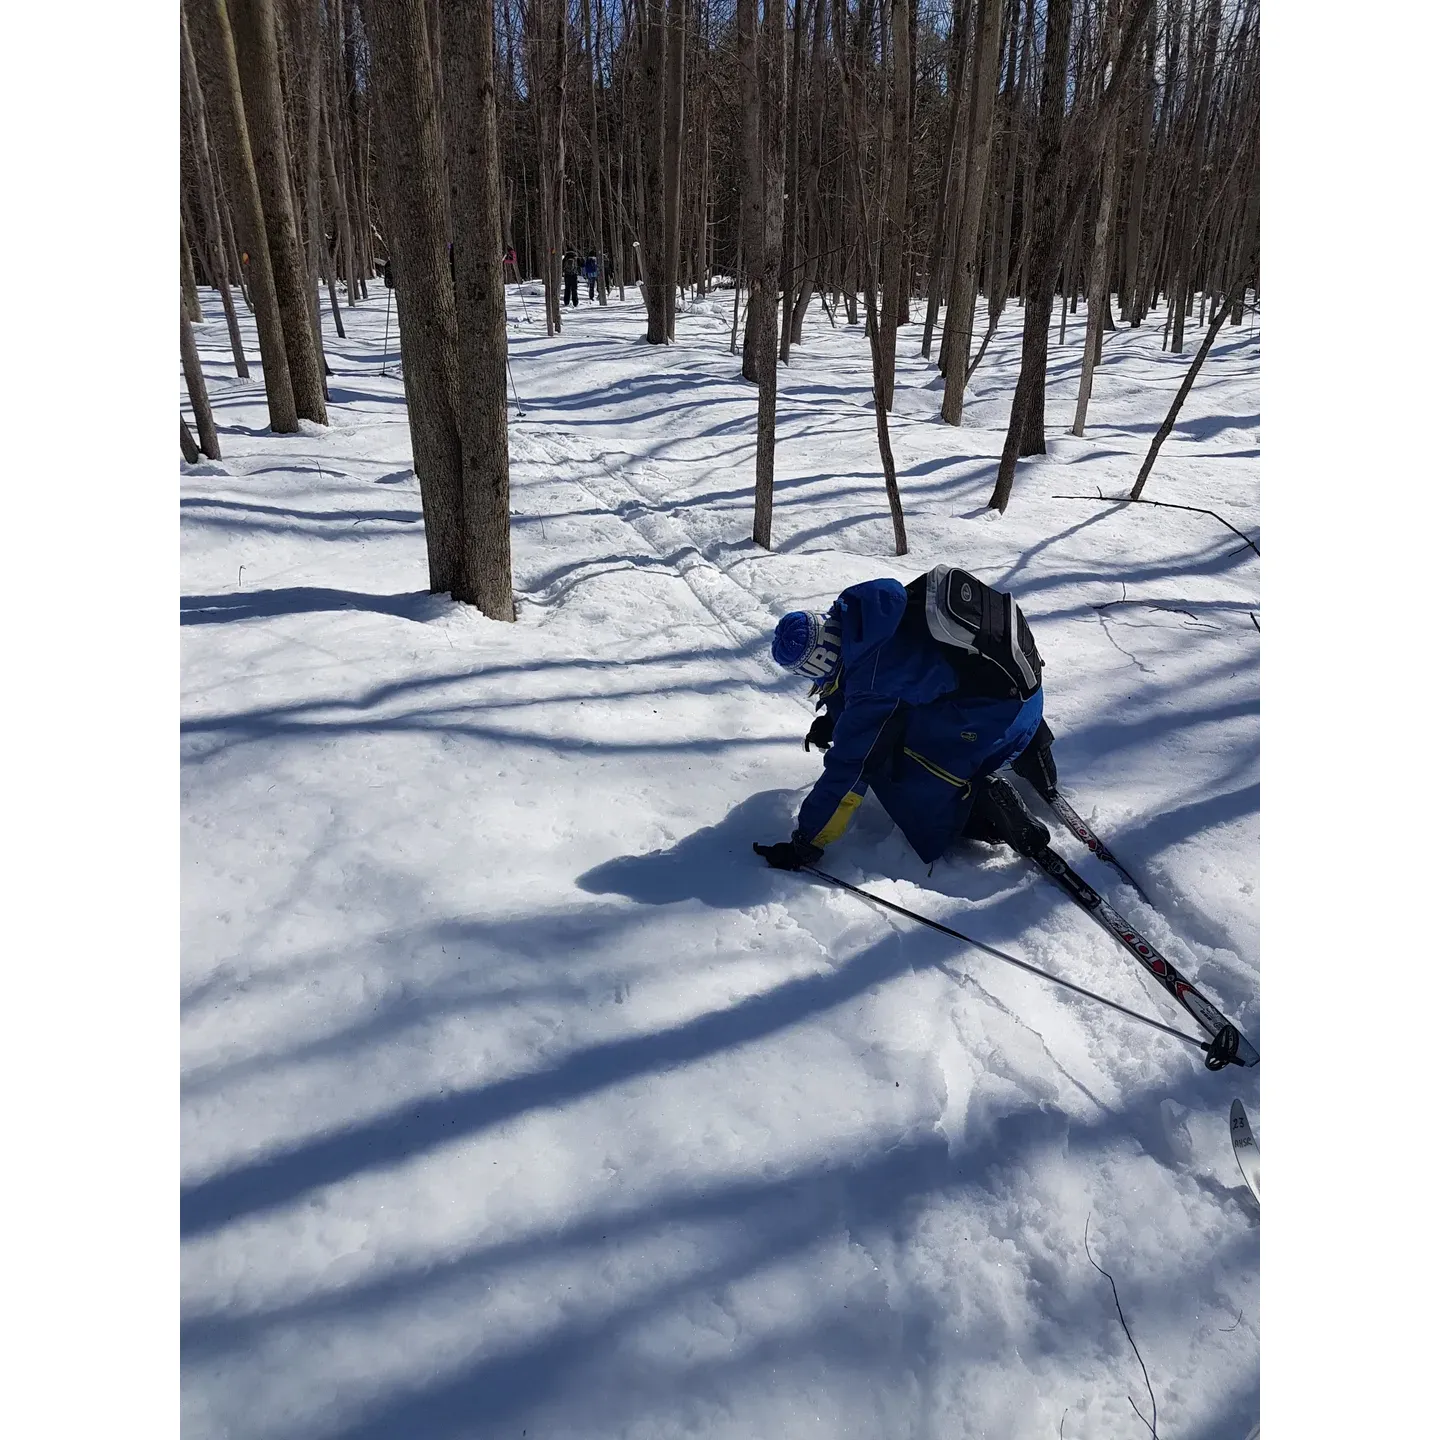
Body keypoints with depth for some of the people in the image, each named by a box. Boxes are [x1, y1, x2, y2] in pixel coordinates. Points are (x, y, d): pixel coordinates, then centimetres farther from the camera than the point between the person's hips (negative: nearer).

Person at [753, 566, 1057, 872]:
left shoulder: (872, 682, -26)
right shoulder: (863, 610, -2)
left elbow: (850, 766, -21)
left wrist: (805, 843, -13)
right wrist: (831, 720, 21)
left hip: (999, 714, -9)